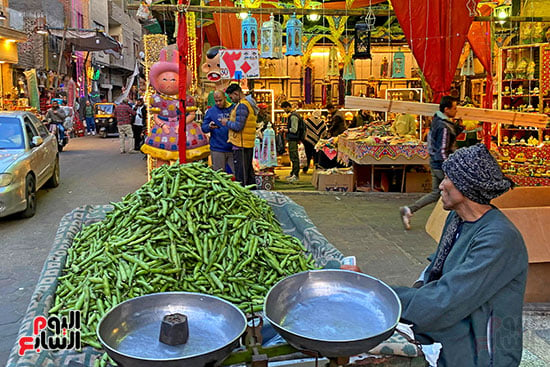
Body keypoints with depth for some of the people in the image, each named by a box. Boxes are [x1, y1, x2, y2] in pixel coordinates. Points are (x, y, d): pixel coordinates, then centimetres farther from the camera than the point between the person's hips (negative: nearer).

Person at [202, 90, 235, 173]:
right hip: (217, 149, 0)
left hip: (232, 148, 0)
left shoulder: (233, 109, 5)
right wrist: (209, 126, -19)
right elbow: (203, 128, 2)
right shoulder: (210, 111, 6)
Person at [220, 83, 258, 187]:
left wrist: (227, 123, -5)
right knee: (249, 172, 16)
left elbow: (238, 126, -21)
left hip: (240, 145, -10)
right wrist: (231, 121, 16)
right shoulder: (250, 104, 16)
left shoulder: (242, 106, -16)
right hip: (249, 144, 10)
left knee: (240, 175, -6)